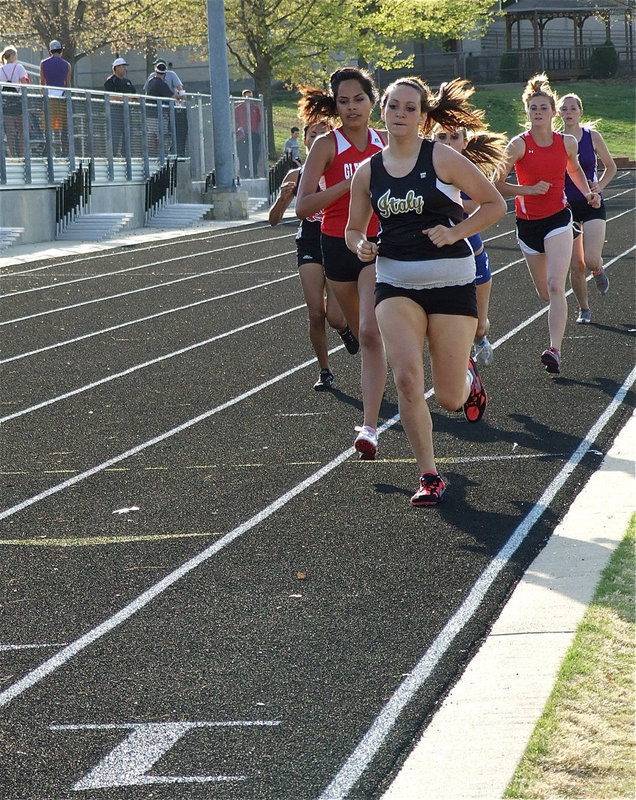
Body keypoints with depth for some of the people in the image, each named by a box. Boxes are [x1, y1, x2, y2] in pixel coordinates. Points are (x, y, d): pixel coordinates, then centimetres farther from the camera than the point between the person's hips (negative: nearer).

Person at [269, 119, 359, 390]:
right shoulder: (296, 176, 4)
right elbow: (274, 219, 4)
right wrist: (282, 197, -15)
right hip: (309, 246, 2)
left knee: (335, 317, -10)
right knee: (316, 315, -5)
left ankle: (345, 328, 28)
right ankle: (325, 371, 12)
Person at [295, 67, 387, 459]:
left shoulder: (386, 144, 3)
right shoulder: (327, 145, -6)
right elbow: (304, 206, -15)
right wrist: (349, 183, -22)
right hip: (338, 246, 1)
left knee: (371, 332, -17)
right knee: (361, 333, 14)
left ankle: (370, 428, -21)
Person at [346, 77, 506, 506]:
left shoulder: (442, 158, -5)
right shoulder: (369, 171, 4)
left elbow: (495, 204, 0)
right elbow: (354, 228, 17)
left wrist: (455, 233, -13)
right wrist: (361, 245, -6)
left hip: (451, 281, -2)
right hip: (396, 282, 2)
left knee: (449, 398, 1)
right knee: (407, 378, -19)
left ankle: (468, 378, 40)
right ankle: (429, 476, -6)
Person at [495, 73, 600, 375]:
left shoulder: (567, 143, -1)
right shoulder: (519, 144, -10)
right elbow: (495, 184, -12)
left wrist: (588, 193, 6)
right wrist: (529, 189, -20)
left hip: (558, 219, 0)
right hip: (527, 223, 0)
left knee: (555, 286, -17)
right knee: (545, 293, 12)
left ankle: (555, 350, -23)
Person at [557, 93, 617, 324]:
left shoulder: (592, 136, -2)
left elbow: (611, 167, 10)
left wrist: (599, 186, -6)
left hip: (592, 205, -1)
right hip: (566, 207, 1)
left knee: (591, 261, -16)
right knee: (575, 266, 0)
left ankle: (598, 270, 21)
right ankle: (584, 309, 20)